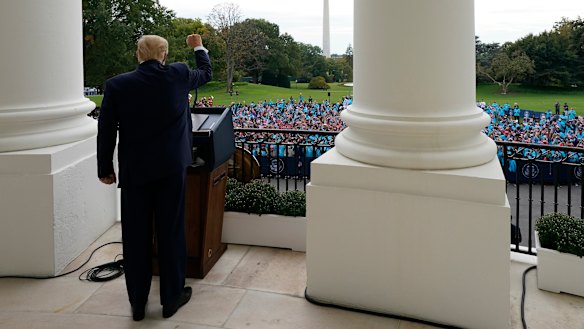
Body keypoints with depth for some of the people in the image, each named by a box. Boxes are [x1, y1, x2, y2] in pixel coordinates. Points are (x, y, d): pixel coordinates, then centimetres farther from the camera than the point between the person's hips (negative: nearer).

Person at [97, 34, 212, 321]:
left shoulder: (117, 85, -6)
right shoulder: (177, 76, -5)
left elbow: (106, 132, -2)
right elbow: (205, 73, 18)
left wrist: (105, 169, 9)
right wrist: (198, 48, 35)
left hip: (134, 171, 0)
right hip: (171, 168, 0)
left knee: (136, 236, 9)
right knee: (171, 233, 9)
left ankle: (138, 303, 19)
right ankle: (172, 297, 20)